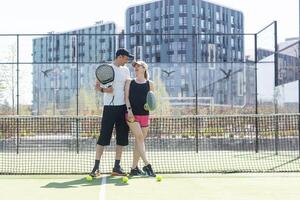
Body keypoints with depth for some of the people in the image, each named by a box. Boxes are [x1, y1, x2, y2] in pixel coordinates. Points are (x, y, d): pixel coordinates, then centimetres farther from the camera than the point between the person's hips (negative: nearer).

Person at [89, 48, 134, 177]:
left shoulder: (125, 70, 13)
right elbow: (97, 86, 0)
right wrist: (104, 90, -20)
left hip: (123, 107, 5)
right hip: (109, 107, -5)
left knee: (122, 137, 4)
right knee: (104, 137, -6)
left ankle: (117, 167, 12)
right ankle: (96, 167, 0)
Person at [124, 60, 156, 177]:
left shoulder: (149, 84, 11)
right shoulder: (130, 82, 11)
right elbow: (126, 97, 4)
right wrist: (129, 109, -10)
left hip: (144, 114, 2)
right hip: (132, 114, -2)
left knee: (139, 140, 3)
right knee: (139, 137, -16)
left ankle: (134, 168, 10)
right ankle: (146, 165, -18)